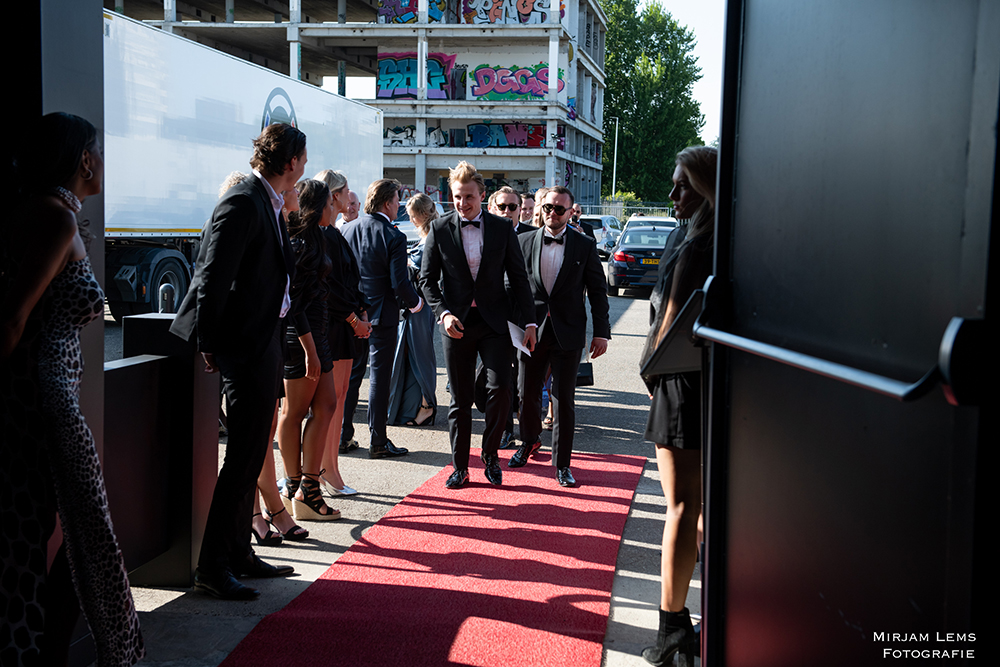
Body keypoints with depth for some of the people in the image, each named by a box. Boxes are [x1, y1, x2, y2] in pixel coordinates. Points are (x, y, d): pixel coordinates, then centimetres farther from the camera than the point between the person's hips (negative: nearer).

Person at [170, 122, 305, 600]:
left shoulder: (268, 203, 13)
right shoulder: (243, 202, -16)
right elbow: (213, 277, -19)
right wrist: (210, 343, -16)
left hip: (266, 340, 10)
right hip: (246, 344, -10)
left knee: (250, 455, 16)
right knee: (244, 457, -7)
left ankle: (239, 553, 26)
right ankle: (213, 565, 1)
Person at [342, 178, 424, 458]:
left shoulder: (348, 230, 1)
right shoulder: (393, 237, -16)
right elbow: (400, 283, -18)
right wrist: (415, 302, 0)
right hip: (382, 315, -5)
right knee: (379, 376, 2)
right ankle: (378, 442, 7)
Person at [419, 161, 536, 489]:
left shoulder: (502, 228, 2)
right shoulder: (439, 229, 1)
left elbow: (519, 277, 5)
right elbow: (427, 279, 3)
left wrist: (529, 321, 0)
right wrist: (444, 313, -12)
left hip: (493, 322, 0)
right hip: (456, 323, 0)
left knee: (500, 388, -11)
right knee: (460, 398, 6)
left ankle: (490, 454, 11)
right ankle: (460, 467, 17)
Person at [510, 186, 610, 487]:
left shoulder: (585, 246, 1)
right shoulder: (524, 242, 4)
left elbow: (597, 291, 2)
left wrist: (601, 332, -3)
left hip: (567, 334, -2)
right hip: (531, 330, 2)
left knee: (564, 399, 0)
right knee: (527, 393, 12)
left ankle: (561, 463, 10)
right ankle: (529, 442, 38)